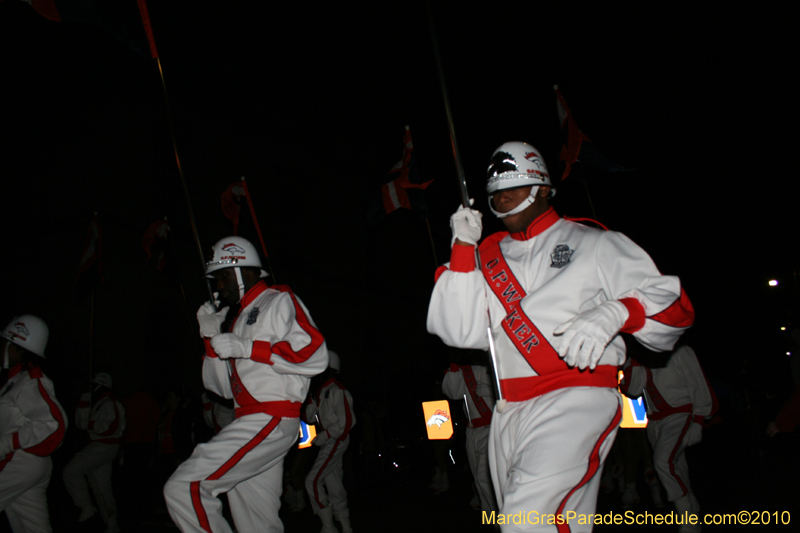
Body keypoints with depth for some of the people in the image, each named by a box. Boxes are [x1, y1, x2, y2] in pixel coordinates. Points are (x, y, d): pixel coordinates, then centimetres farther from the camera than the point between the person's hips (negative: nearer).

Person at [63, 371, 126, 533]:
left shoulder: (109, 403, -12)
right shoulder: (96, 404, 18)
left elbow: (110, 427, -22)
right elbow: (80, 423, 15)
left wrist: (90, 424, -15)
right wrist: (83, 402, 8)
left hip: (103, 446, -10)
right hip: (97, 447, 10)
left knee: (70, 472, -10)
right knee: (101, 487, 11)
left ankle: (86, 508, -3)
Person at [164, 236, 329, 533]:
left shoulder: (279, 301, 0)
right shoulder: (239, 317, 26)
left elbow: (315, 355, -16)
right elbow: (224, 387, 23)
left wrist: (246, 348, -16)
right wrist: (212, 338, 10)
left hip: (271, 419, -9)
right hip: (251, 424, 9)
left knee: (183, 488, -17)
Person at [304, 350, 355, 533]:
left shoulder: (337, 390, -14)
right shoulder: (322, 391, 15)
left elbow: (347, 421, -18)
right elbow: (310, 417, 18)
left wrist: (325, 436, -18)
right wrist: (310, 401, 3)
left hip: (335, 442, -9)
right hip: (328, 443, 9)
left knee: (313, 480, -12)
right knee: (333, 484, 10)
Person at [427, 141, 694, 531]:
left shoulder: (594, 243, 8)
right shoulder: (489, 257, 18)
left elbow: (675, 307, 2)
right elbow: (463, 333, 6)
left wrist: (615, 313, -20)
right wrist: (462, 248, 3)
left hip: (575, 401, -5)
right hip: (508, 414, 5)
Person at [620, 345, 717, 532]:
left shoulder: (679, 352, -3)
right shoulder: (640, 358, 12)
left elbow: (698, 386, -4)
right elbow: (632, 390, 0)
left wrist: (697, 423, -10)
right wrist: (635, 362, -8)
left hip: (680, 415, -6)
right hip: (655, 421, 6)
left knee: (664, 461, -22)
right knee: (675, 467, 8)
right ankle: (694, 515, 20)